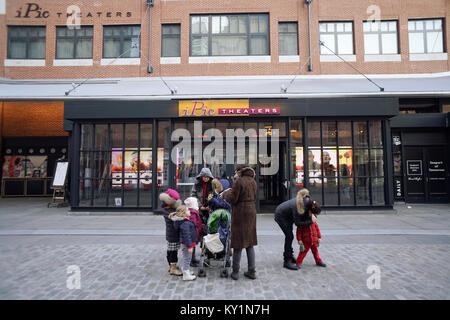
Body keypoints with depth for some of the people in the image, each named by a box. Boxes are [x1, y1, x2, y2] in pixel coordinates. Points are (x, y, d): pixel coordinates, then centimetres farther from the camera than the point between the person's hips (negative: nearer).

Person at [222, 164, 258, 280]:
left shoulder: (238, 181, -15)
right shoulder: (253, 181, 7)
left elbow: (232, 199, -16)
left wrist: (225, 193, 5)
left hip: (240, 212, -6)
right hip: (251, 211, 7)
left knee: (238, 242, 3)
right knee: (249, 242, 14)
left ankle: (235, 272, 13)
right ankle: (252, 271, 19)